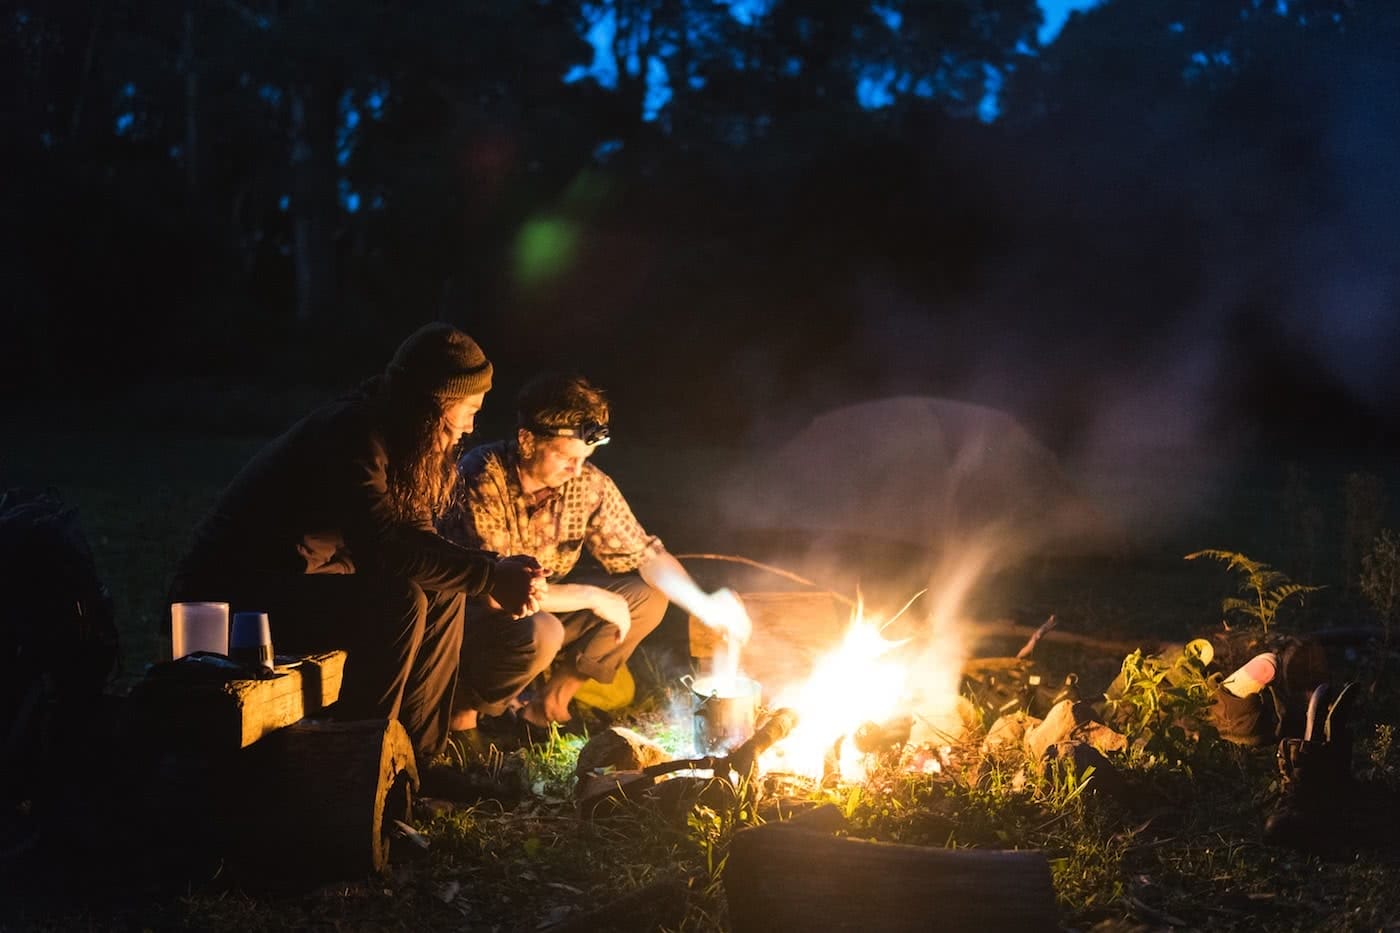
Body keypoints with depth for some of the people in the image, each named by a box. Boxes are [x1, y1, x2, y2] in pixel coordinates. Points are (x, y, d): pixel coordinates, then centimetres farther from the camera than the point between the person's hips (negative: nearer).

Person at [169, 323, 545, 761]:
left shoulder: (393, 441, 6)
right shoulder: (351, 437, -24)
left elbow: (415, 540, 9)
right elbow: (387, 550, -31)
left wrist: (498, 569, -8)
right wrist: (491, 578, -26)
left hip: (301, 577, 10)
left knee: (443, 596, 4)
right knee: (398, 604, -27)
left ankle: (417, 755, 7)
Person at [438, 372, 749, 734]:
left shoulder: (588, 483, -11)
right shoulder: (481, 481, -28)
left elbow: (643, 554, -2)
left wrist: (704, 605, -20)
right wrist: (592, 598, -27)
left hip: (544, 604, 7)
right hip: (472, 614, -7)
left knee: (647, 597, -5)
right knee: (540, 634, -36)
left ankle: (549, 704, 6)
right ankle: (463, 711, -7)